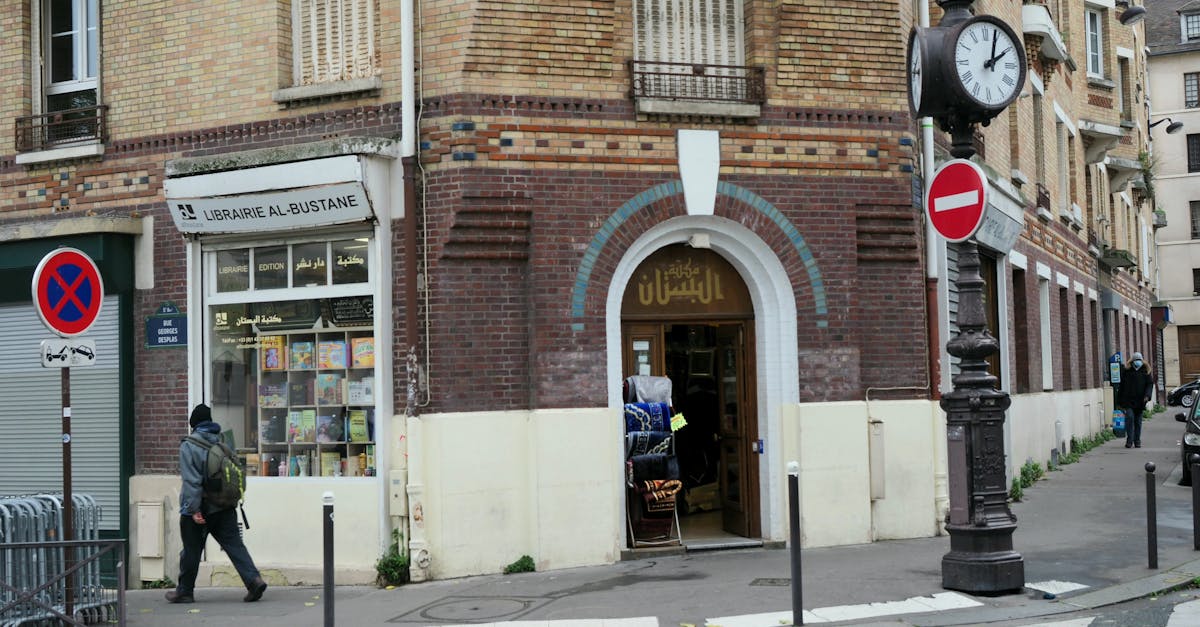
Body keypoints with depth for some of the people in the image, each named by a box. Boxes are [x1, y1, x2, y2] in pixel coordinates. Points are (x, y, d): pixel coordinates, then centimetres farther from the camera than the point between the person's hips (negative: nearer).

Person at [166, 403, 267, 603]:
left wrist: (194, 509, -17)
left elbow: (192, 480, -17)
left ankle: (184, 591, 20)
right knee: (234, 544, 1)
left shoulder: (188, 446, -12)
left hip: (198, 510, -5)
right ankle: (253, 579, -14)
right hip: (225, 508, 5)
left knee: (191, 550, 8)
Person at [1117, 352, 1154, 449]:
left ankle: (1137, 441, 16)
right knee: (1129, 417, -17)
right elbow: (1121, 387, 9)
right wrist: (1119, 401, 8)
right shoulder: (1126, 371, 5)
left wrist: (1147, 395, -14)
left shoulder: (1145, 371, 7)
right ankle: (1129, 440, -11)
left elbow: (1150, 384, 4)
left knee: (1138, 421, 7)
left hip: (1140, 401, 1)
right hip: (1128, 400, -1)